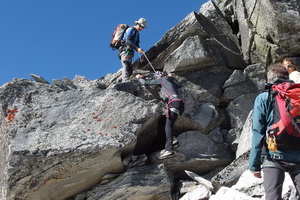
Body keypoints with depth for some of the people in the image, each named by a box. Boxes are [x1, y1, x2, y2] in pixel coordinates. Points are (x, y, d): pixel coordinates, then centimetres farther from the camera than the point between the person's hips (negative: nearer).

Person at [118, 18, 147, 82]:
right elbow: (128, 41, -19)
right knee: (126, 66, -22)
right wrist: (137, 48, -27)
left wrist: (139, 50, -2)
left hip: (129, 52, 10)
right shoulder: (131, 29, -6)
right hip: (125, 50, -10)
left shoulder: (137, 33, 24)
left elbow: (136, 45, 21)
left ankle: (121, 81, 3)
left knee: (130, 69, 4)